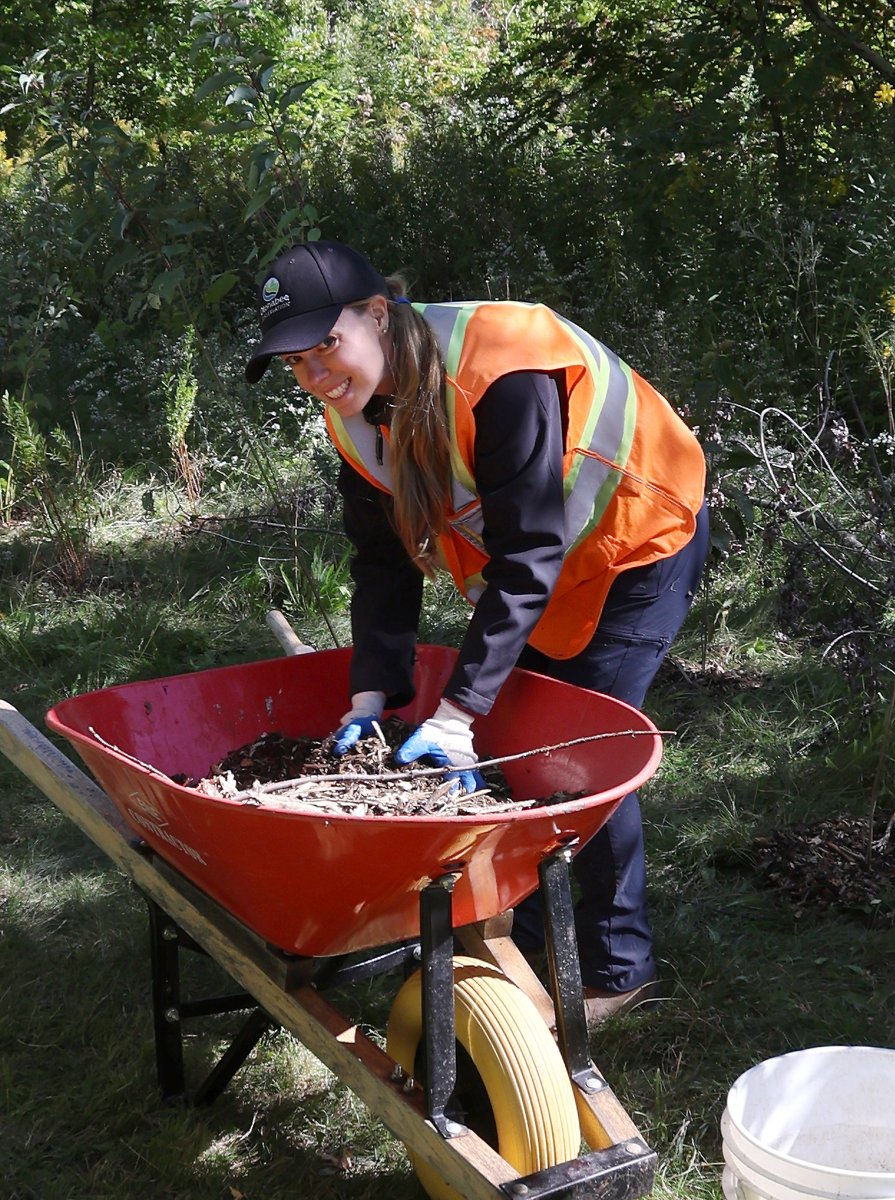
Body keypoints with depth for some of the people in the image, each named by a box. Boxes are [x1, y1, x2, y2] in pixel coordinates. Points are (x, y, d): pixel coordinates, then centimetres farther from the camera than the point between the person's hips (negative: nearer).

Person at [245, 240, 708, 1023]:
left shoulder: (501, 369, -36)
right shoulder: (356, 413, -11)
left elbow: (528, 555, -36)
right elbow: (384, 560, -8)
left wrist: (458, 713, -37)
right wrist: (370, 699, -19)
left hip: (639, 542, -7)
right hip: (531, 564, 8)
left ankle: (619, 969, 8)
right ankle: (515, 942, 24)